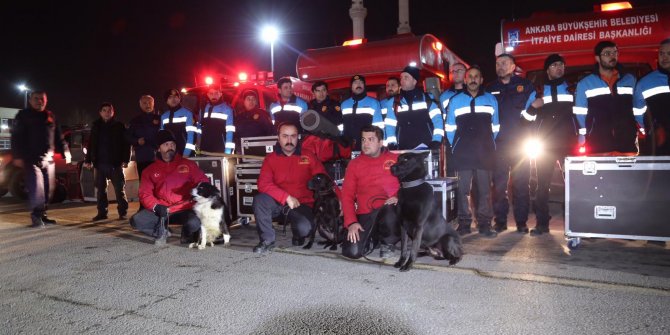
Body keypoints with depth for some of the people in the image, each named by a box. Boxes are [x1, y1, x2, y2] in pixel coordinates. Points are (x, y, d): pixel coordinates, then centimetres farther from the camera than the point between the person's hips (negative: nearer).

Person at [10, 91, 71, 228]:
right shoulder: (23, 116, 2)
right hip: (31, 159, -5)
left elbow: (58, 137, 19)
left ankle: (42, 214, 16)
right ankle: (36, 216, -7)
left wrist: (65, 152, 11)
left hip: (48, 159, 5)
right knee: (36, 188, -13)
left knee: (48, 189, 6)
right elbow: (16, 137, -4)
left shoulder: (51, 116, 16)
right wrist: (17, 156, -14)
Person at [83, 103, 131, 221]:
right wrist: (88, 160, 5)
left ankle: (122, 212, 4)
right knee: (101, 189, 7)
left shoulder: (119, 126, 3)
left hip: (115, 163, -3)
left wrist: (125, 159, -12)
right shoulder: (96, 127, 12)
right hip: (99, 163, 4)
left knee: (119, 189, -2)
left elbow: (126, 144, -3)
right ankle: (102, 212, 14)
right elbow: (90, 144, 13)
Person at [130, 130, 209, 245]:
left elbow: (203, 181, 10)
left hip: (184, 209, -2)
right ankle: (162, 232, 8)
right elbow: (145, 194, 4)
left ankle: (186, 234, 5)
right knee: (136, 220, -20)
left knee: (195, 222, -33)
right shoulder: (150, 170, 10)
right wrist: (156, 206, -15)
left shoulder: (187, 164, 8)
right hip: (160, 210, 2)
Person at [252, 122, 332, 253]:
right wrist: (287, 197, -19)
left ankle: (298, 236, 10)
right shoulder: (270, 159, 3)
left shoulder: (308, 157, 3)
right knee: (259, 200, -29)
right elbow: (264, 184, -10)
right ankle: (267, 240, -11)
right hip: (278, 203, 1)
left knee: (304, 227, -31)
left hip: (302, 204, -1)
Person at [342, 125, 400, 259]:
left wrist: (399, 197, -19)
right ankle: (371, 240, 18)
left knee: (390, 215, -38)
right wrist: (351, 222, -8)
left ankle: (387, 243, -3)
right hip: (366, 214, 1)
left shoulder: (395, 159, 7)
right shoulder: (355, 163, 9)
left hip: (389, 210, -1)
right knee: (352, 251, -19)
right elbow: (347, 195, 5)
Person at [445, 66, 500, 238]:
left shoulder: (491, 99, 12)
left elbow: (495, 127, 15)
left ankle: (484, 224, 7)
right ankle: (464, 223, 5)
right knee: (462, 188, -2)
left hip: (485, 154, 1)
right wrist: (456, 147, 9)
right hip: (462, 154, 0)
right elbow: (450, 127, 12)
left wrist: (490, 146, 12)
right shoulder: (455, 100, 10)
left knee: (485, 188, 0)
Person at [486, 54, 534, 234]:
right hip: (498, 143, 2)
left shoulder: (526, 85, 7)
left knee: (521, 183, 1)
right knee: (498, 183, 1)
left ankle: (521, 221, 9)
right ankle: (500, 220, 9)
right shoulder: (490, 89, 12)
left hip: (520, 142, -1)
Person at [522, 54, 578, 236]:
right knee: (542, 183, 0)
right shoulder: (538, 92, 12)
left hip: (568, 143, 0)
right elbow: (526, 116, 10)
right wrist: (533, 106, -9)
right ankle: (542, 223, 5)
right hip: (544, 144, 0)